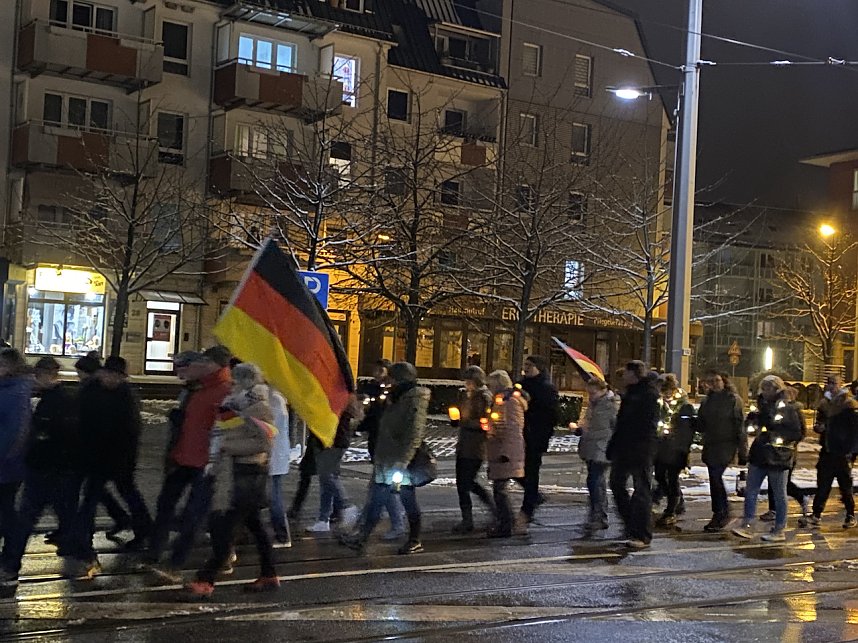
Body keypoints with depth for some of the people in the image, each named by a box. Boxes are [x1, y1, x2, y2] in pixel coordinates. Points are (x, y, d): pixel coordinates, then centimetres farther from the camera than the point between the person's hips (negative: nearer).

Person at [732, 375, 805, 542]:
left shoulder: (789, 409, -10)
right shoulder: (764, 406, 12)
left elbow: (798, 433, -13)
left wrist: (777, 436, -20)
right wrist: (753, 422, 5)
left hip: (778, 458, -7)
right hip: (759, 455, 7)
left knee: (779, 495, 4)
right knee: (750, 491, 4)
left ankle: (779, 531, 12)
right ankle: (747, 525, 7)